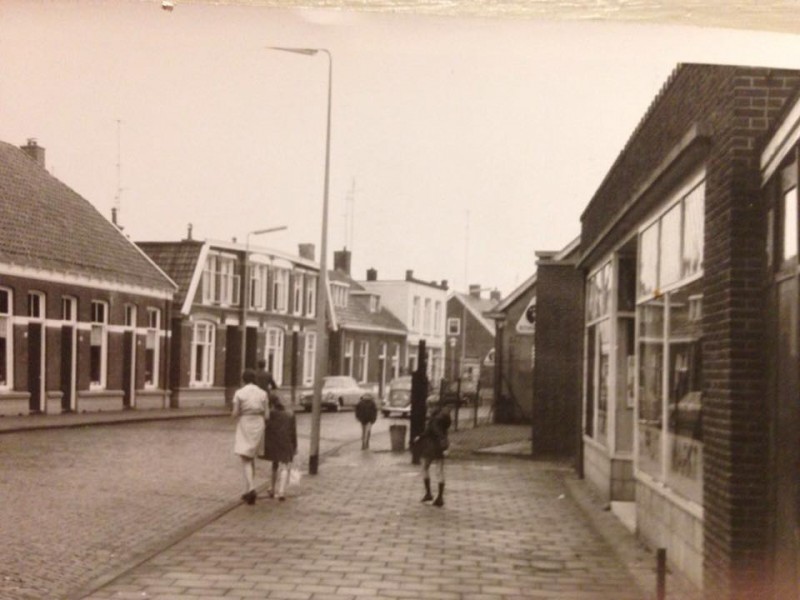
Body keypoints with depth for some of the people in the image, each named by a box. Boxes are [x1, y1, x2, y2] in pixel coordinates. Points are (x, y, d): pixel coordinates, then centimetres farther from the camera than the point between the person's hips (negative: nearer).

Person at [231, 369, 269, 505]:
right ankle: (250, 490, 22)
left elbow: (235, 414, -7)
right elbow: (265, 415, 2)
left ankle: (251, 489, -22)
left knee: (246, 460, -3)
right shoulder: (262, 393, 1)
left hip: (244, 426, -3)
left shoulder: (239, 393, -8)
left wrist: (234, 413, 16)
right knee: (251, 456, 20)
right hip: (258, 426, 3)